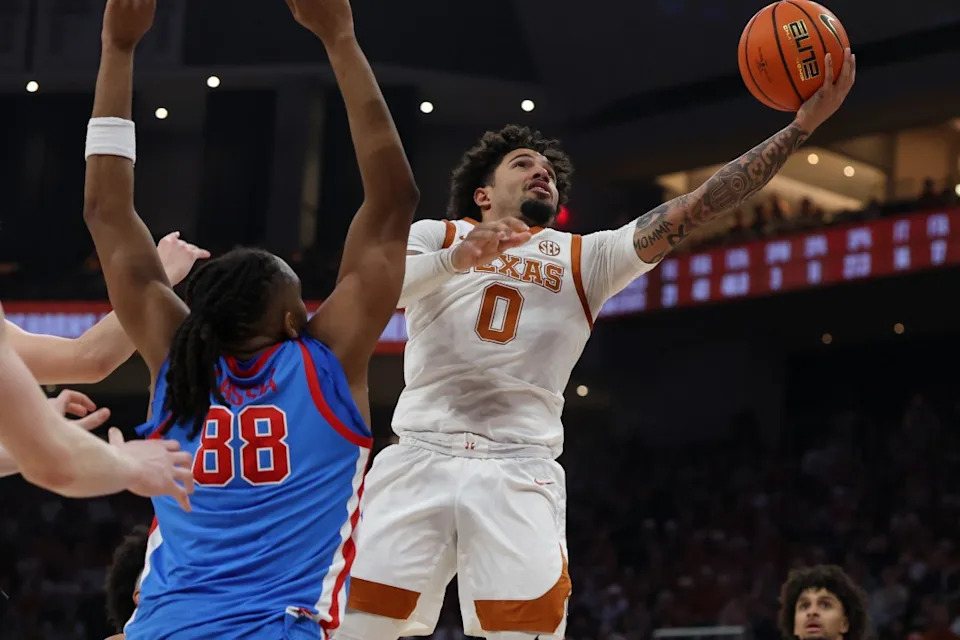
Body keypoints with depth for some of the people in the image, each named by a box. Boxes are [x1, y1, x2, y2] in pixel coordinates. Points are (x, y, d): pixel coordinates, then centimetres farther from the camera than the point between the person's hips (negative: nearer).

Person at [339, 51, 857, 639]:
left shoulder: (587, 258, 17)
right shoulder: (435, 235, 13)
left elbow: (694, 209, 7)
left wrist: (803, 123, -2)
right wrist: (455, 260, -25)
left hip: (521, 474, 1)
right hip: (420, 459, -1)